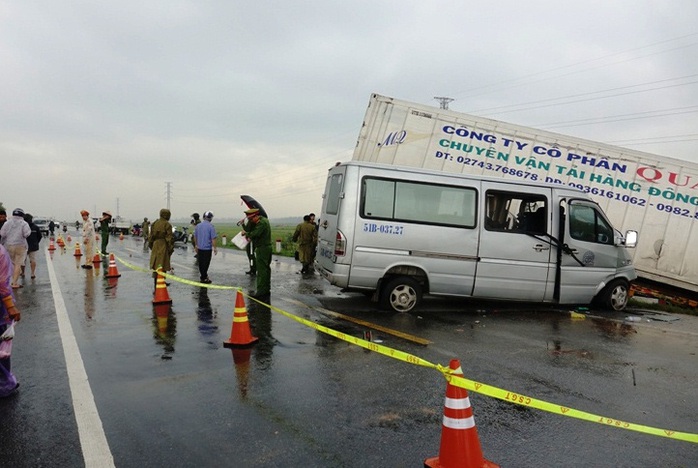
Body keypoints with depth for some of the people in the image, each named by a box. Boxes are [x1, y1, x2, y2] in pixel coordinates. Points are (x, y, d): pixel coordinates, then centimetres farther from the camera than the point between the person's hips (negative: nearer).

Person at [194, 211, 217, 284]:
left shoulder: (198, 226, 5)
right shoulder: (211, 226, -13)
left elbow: (195, 236, 14)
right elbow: (213, 238, -15)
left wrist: (196, 246, 26)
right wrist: (214, 248, -7)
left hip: (199, 248, 6)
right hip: (207, 248, -6)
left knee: (201, 263, 15)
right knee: (206, 263, 0)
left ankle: (203, 276, 28)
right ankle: (203, 278, 3)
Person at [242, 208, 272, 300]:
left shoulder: (261, 223, -18)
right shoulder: (264, 220, 14)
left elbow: (254, 234, -25)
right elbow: (251, 230, 20)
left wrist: (246, 233, -9)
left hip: (262, 249, -10)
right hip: (267, 247, 10)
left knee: (261, 270, -8)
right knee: (266, 269, 15)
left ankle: (261, 291, -6)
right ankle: (266, 289, 24)